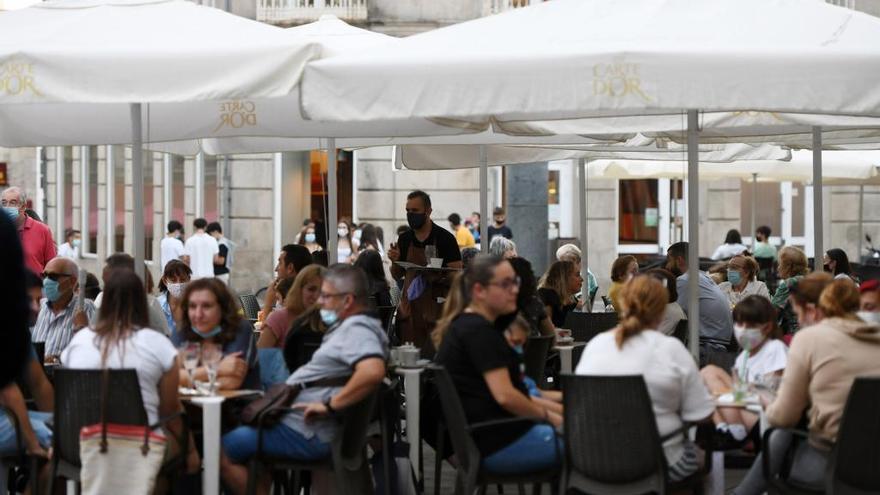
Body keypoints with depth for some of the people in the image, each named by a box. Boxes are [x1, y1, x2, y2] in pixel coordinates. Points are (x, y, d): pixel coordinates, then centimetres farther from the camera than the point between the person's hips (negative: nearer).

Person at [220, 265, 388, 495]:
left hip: (307, 433, -11)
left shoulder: (358, 329, -20)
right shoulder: (349, 326, 14)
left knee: (224, 452, -8)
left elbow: (373, 371, -38)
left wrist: (330, 405, -30)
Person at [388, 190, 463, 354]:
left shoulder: (444, 238, -3)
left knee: (434, 355, -8)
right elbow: (397, 276, 18)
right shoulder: (404, 239, 11)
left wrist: (439, 276, -22)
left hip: (436, 308, -4)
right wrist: (395, 261, -1)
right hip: (409, 308, 4)